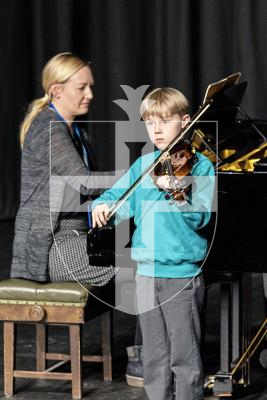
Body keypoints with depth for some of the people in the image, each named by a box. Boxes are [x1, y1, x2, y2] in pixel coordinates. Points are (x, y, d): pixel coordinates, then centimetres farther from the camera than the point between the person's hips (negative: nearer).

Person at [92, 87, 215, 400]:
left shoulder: (199, 165, -5)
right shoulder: (143, 165, 11)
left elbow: (201, 217, -16)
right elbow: (118, 196, 5)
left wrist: (177, 194, -33)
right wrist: (103, 207, -17)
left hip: (182, 273, -5)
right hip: (147, 272, 5)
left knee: (184, 357, -1)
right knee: (154, 357, 13)